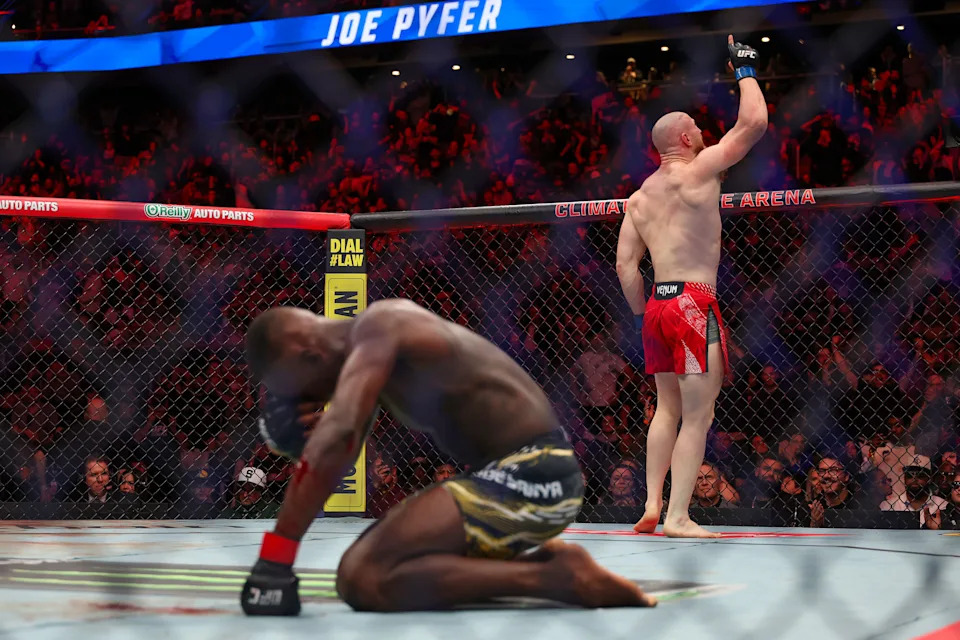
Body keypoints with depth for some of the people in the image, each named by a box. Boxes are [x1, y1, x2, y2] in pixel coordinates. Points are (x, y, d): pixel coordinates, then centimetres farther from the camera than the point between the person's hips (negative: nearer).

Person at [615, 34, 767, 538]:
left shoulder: (640, 195, 14)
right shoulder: (699, 169, -4)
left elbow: (625, 264, 9)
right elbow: (754, 121, -4)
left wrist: (642, 316, 16)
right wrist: (745, 69, 10)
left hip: (657, 306, 7)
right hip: (693, 303, -7)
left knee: (668, 409, 18)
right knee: (698, 417, -5)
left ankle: (653, 506, 15)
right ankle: (678, 516, -9)